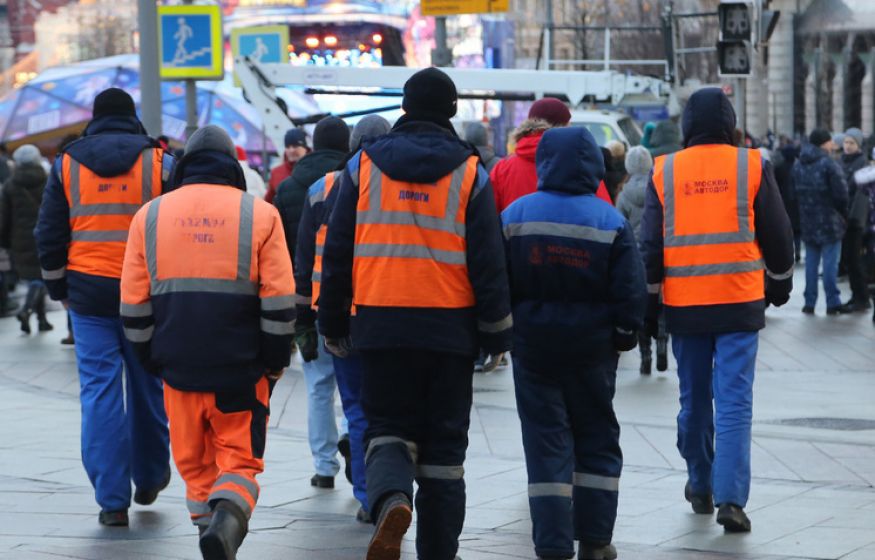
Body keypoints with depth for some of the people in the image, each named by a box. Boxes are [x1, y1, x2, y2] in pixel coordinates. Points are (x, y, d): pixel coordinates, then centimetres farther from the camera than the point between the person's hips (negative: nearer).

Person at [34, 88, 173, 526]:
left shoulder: (67, 164, 5)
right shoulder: (159, 162, 1)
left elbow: (49, 235, 8)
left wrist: (58, 288, 18)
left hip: (89, 293, 0)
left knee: (99, 390, 1)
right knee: (147, 387, 15)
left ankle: (112, 499, -3)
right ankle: (149, 478, 29)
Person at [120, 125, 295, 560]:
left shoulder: (150, 216, 5)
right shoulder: (259, 214, -1)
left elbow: (134, 303, 7)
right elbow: (279, 300, -4)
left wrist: (152, 359, 17)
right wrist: (275, 360, 6)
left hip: (179, 366, 2)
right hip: (241, 370, -2)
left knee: (195, 462, 14)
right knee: (240, 459, 4)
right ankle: (226, 522, -21)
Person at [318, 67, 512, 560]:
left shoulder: (363, 166, 3)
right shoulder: (469, 172, -1)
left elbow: (337, 254, 5)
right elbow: (489, 262, -2)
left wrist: (334, 326, 14)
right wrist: (497, 334, 6)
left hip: (381, 324, 1)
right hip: (450, 326, -1)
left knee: (389, 427, 11)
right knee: (445, 441, 9)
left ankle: (391, 500, -19)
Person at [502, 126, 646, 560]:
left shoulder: (515, 216, -3)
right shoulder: (611, 222, -6)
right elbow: (630, 292, -6)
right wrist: (624, 336, 8)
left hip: (533, 345, 0)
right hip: (592, 348, 0)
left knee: (545, 441, 3)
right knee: (597, 440, 14)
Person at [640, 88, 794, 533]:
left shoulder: (664, 172, 1)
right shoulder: (752, 166, -2)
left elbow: (649, 243, 3)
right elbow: (777, 233, 4)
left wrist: (649, 301, 9)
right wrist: (779, 283, 19)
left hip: (684, 305, 2)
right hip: (740, 302, -2)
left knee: (694, 399, 17)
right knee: (734, 401, -3)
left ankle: (700, 486, 29)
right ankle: (730, 498, -13)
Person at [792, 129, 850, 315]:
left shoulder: (797, 165, 7)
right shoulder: (828, 164, -15)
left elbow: (794, 192, 9)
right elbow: (841, 194, -16)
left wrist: (805, 212, 14)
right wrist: (843, 214, 0)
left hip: (808, 222, 6)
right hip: (829, 222, -6)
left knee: (811, 262, 12)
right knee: (830, 263, -1)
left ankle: (809, 302, 12)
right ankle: (833, 303, 1)